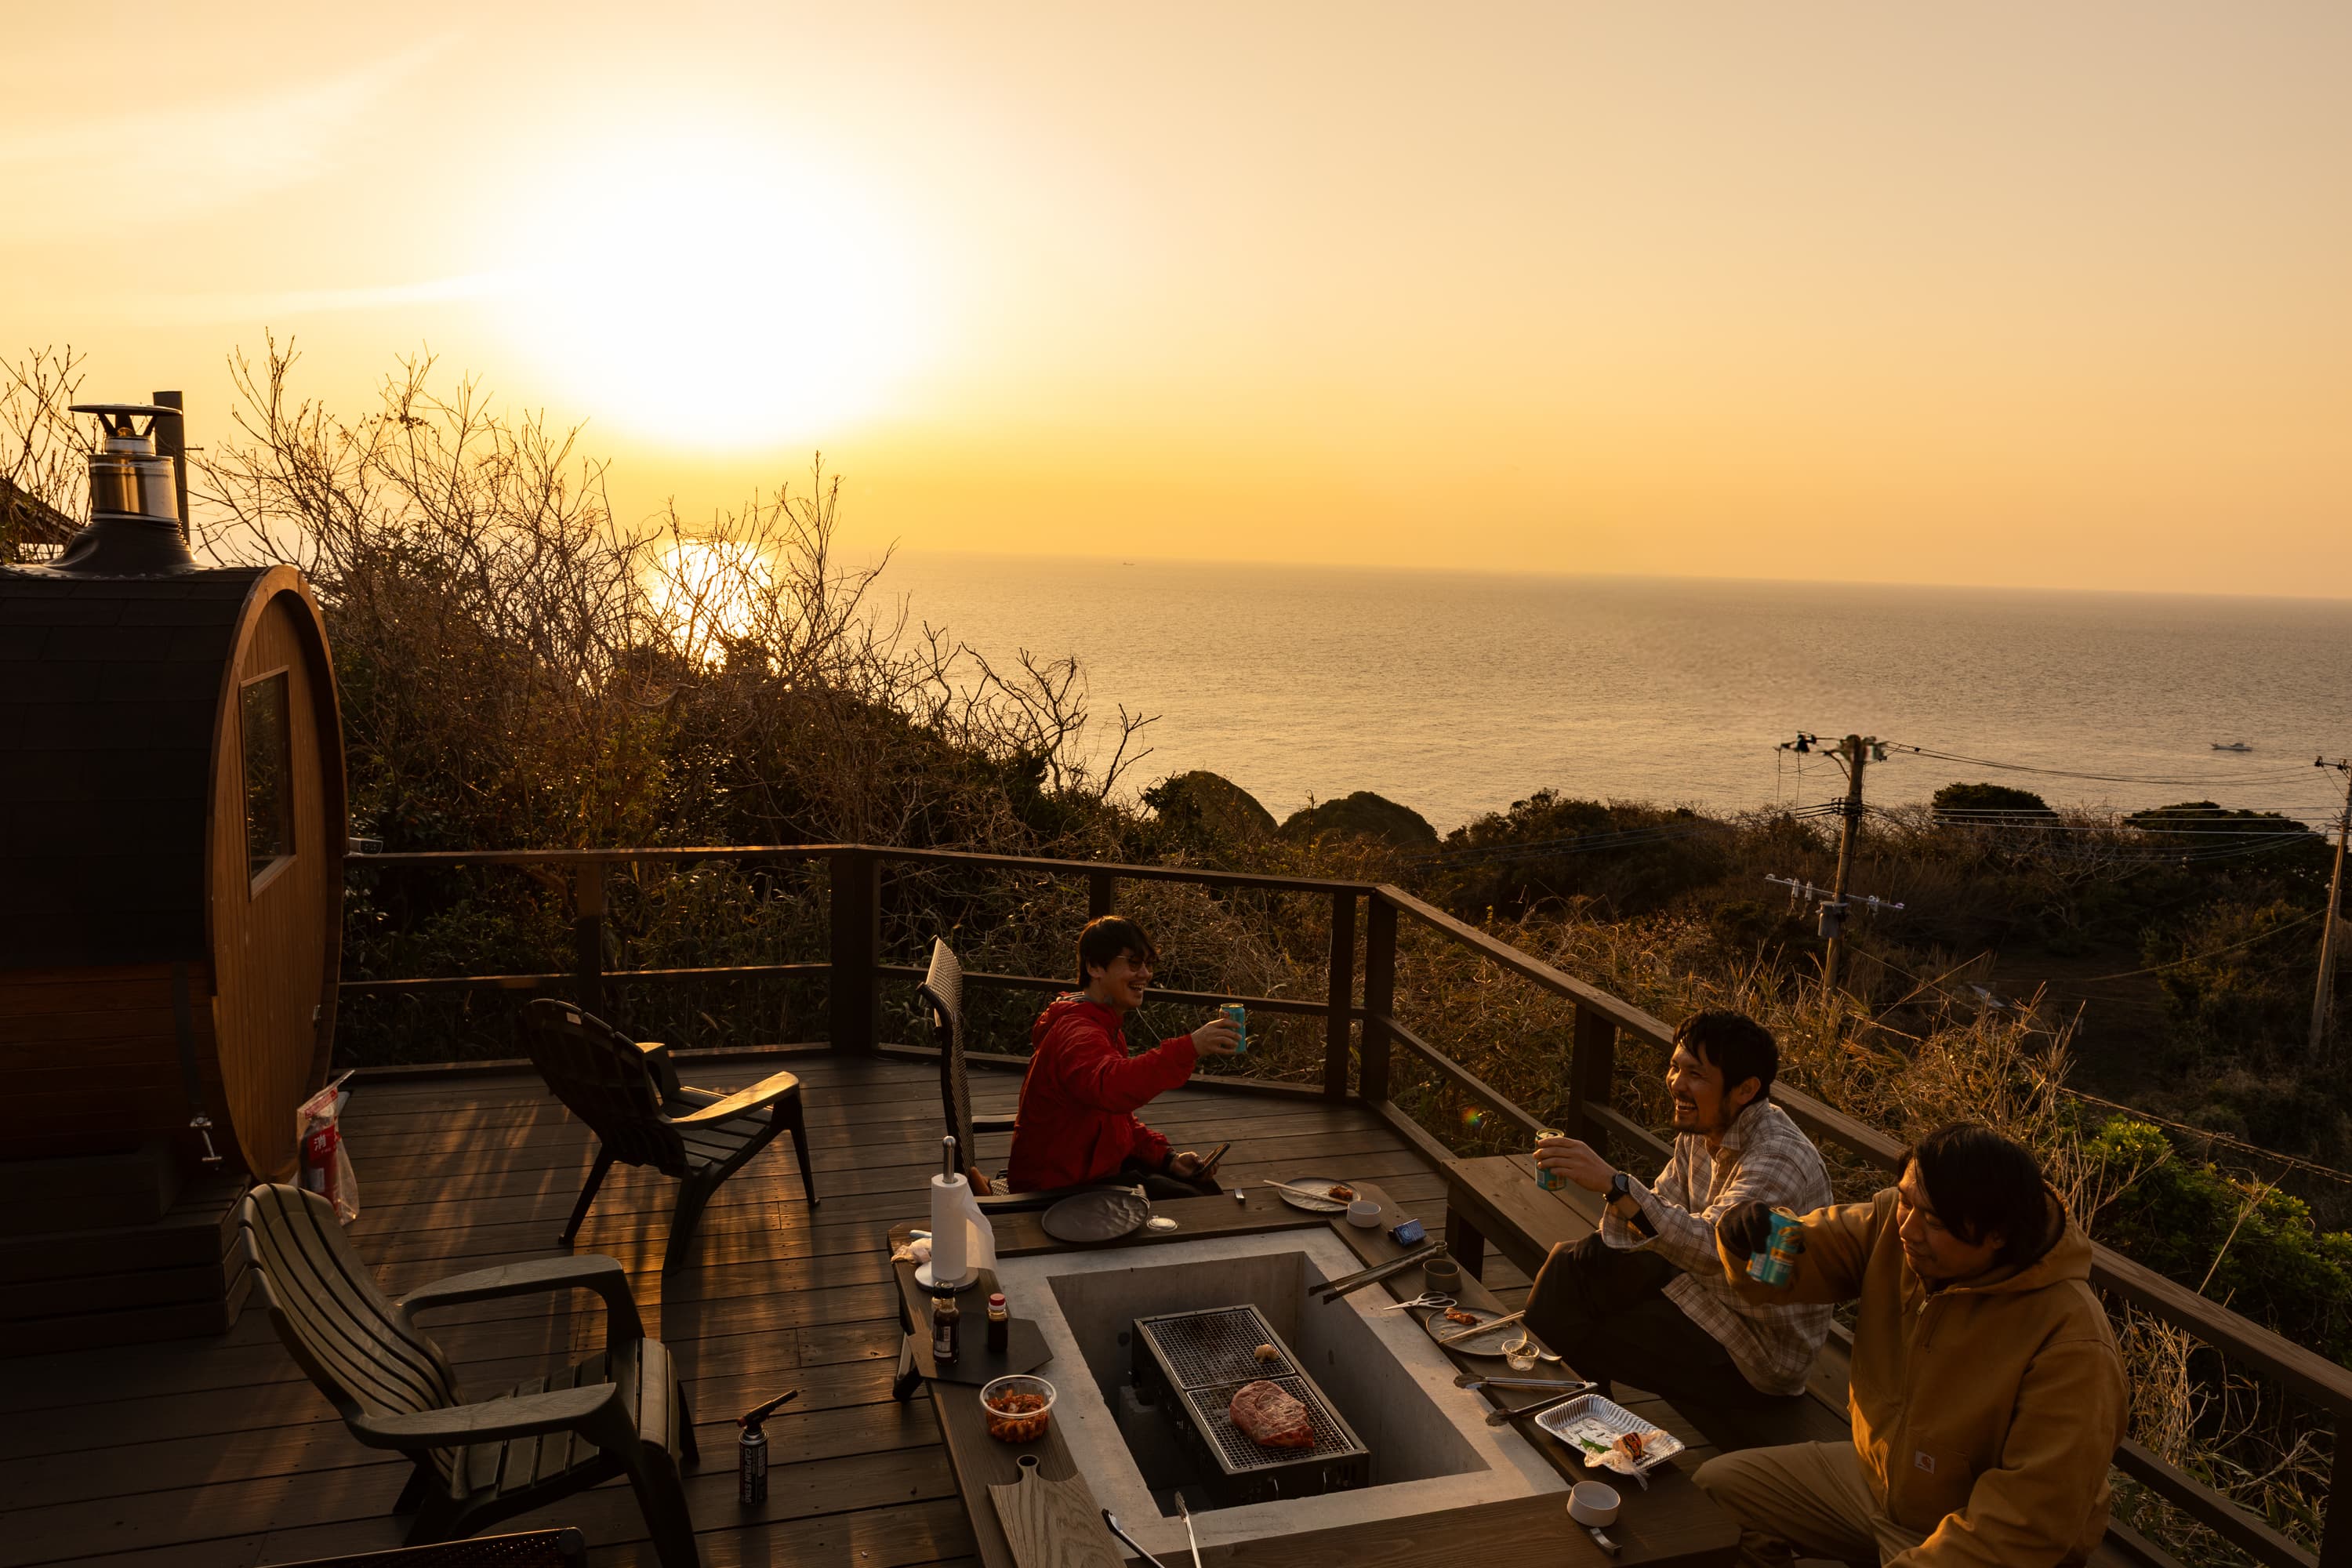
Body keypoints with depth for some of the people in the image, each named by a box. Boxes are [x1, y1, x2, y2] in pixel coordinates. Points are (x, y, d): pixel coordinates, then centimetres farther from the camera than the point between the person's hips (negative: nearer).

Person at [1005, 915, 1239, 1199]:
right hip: (1058, 1186, -11)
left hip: (1092, 1166, 11)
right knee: (1191, 1206, -13)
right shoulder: (1076, 1031, -23)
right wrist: (1189, 1048, -52)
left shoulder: (1107, 1025, 13)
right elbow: (1111, 1086, -46)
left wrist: (1166, 1157, 4)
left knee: (1203, 1186, 10)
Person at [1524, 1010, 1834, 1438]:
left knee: (1582, 1340, -14)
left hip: (1758, 1347, -9)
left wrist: (1615, 1185, -50)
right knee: (1573, 1261, 4)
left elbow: (1710, 1247, -43)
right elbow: (1660, 1217, 3)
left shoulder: (1780, 1159, -30)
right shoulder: (1703, 1128, -2)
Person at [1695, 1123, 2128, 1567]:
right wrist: (1750, 1238, -30)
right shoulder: (1893, 1221, -15)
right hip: (1873, 1476, 6)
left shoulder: (2070, 1343, -32)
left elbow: (2032, 1521, -28)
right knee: (1717, 1485, 5)